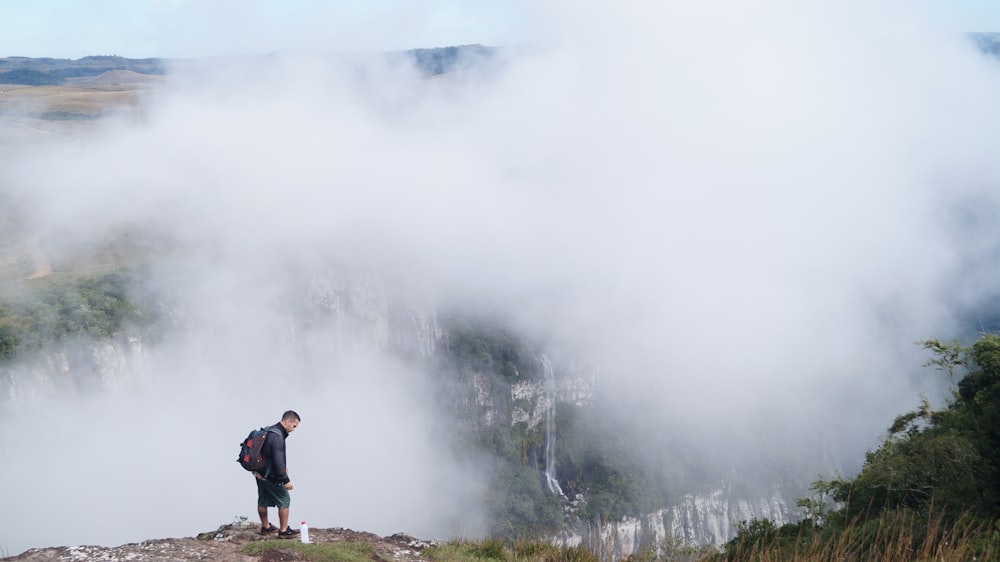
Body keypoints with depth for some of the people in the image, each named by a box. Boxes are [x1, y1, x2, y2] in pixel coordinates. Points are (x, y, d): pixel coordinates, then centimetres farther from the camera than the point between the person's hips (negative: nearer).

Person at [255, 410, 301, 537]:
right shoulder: (277, 437, -24)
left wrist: (283, 466, 25)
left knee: (263, 501, 19)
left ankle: (265, 527, 33)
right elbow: (278, 460, -26)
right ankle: (284, 530, 6)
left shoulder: (269, 431, 9)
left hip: (260, 473, 10)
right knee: (284, 500, 1)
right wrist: (286, 480, -22)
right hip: (270, 476, -10)